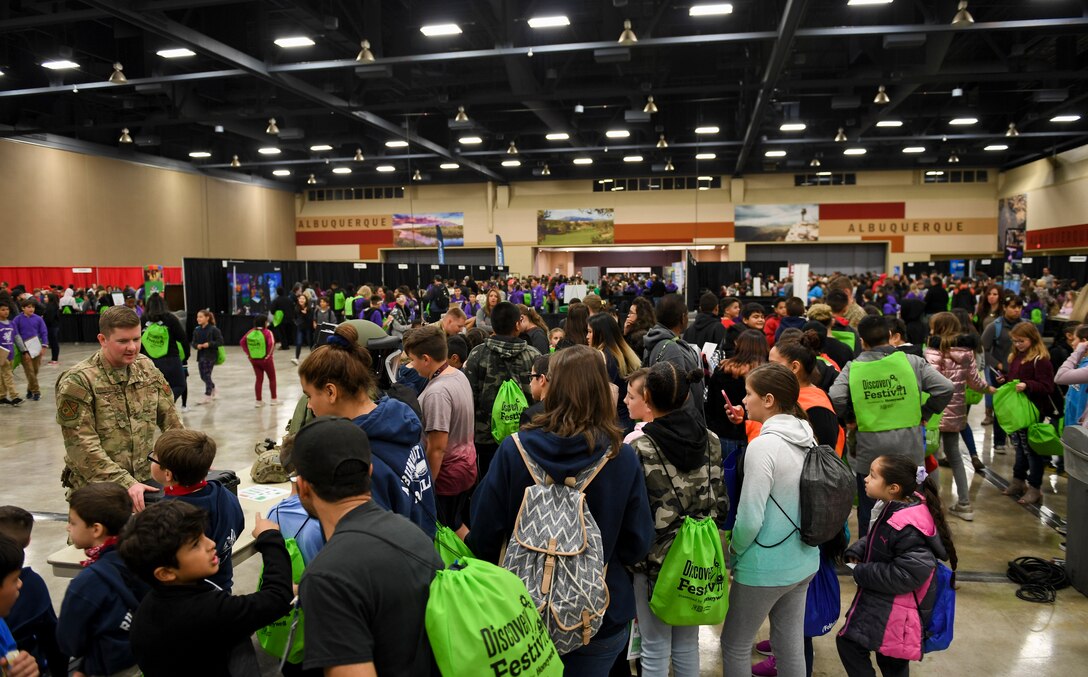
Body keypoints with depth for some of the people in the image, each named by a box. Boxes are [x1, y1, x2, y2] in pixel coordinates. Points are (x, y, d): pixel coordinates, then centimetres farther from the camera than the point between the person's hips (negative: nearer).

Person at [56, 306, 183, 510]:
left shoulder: (147, 368, 4)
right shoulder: (78, 382, -12)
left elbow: (169, 418, 12)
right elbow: (82, 446, -17)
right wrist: (125, 484, -23)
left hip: (146, 481, 4)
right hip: (97, 491, -4)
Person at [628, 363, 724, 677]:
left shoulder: (639, 446, -18)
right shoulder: (710, 440, -2)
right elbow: (721, 504, 3)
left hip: (654, 558, -5)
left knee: (655, 649, 11)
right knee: (687, 645, 20)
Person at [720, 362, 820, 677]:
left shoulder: (764, 444, -23)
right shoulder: (807, 438, 1)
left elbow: (749, 519, -21)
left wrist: (734, 551, -4)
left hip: (765, 567, -7)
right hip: (804, 561, 7)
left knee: (734, 645, 12)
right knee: (791, 644, 18)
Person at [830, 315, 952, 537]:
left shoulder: (852, 368, -6)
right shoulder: (911, 361, -3)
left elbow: (835, 397, -19)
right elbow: (945, 388, -8)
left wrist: (849, 419, -2)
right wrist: (925, 413, 4)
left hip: (869, 452, -1)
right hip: (908, 449, 1)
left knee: (868, 510, 14)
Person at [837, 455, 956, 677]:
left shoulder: (907, 527, -30)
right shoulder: (893, 508, 0)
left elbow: (908, 575, -31)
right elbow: (873, 539, 17)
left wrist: (861, 573, -21)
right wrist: (856, 552, -3)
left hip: (895, 610, -10)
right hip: (887, 602, 10)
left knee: (849, 641, -3)